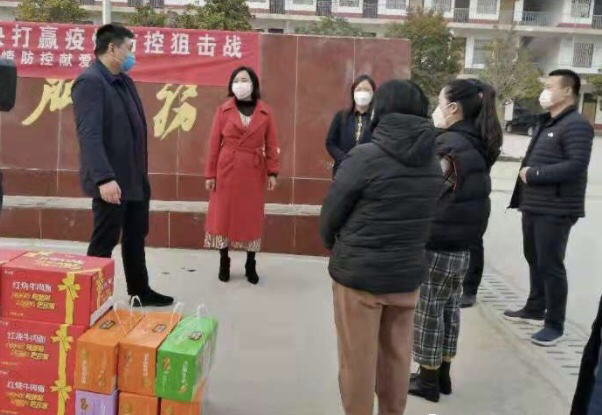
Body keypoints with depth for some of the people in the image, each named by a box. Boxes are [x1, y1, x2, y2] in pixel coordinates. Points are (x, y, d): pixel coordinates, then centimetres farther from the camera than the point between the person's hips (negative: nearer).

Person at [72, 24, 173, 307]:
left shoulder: (124, 81, 13)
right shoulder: (90, 82, -15)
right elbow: (89, 134, -25)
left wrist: (143, 170, 16)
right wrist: (104, 178, -33)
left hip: (136, 178, 9)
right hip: (112, 181, -9)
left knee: (136, 238, 18)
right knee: (104, 243, 3)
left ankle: (140, 292, 32)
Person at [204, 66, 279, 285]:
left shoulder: (265, 112, 3)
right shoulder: (223, 110, 1)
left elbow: (271, 145, 3)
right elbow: (214, 144, 0)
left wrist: (272, 172, -4)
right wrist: (210, 174, -3)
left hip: (254, 172, 0)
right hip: (226, 170, 0)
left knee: (252, 217, 6)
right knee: (223, 215, 5)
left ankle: (250, 265, 18)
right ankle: (224, 263, 19)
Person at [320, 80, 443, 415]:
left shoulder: (365, 157, -15)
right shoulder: (434, 164, 0)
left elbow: (331, 213, -8)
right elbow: (424, 218, 2)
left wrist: (335, 246, 11)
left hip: (358, 272, -5)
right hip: (408, 272, 5)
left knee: (358, 358, 11)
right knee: (397, 355, 20)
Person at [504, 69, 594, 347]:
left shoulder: (576, 125, -13)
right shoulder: (546, 123, 18)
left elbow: (576, 166, -24)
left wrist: (533, 174, -19)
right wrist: (524, 196, 11)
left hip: (555, 210, -9)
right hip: (534, 206, 9)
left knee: (551, 265, -3)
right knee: (535, 260, 17)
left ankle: (555, 325, 9)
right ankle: (535, 310, 32)